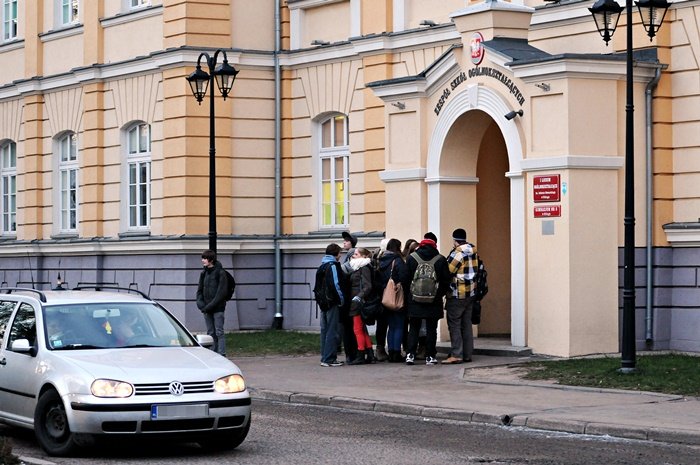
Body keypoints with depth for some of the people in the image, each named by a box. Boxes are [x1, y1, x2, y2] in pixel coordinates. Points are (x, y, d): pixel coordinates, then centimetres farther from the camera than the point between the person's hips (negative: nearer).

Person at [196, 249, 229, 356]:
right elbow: (200, 290, 15)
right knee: (211, 333, 7)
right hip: (206, 309, 6)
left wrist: (209, 306, -15)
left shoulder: (220, 273, -7)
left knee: (219, 332, -8)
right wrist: (201, 304, -3)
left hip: (217, 308, -6)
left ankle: (222, 354, -11)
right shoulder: (204, 273, 12)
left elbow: (221, 293, -12)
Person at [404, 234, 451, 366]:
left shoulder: (411, 258, -1)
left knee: (413, 327, 8)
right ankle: (430, 356, 5)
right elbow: (446, 281, 0)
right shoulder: (441, 260, -3)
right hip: (434, 301, -1)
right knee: (431, 328, 5)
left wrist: (408, 295, 13)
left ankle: (410, 354, -1)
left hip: (414, 301, 1)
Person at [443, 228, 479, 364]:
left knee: (454, 324, -6)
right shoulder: (473, 251, 10)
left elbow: (448, 270, -15)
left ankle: (456, 354, -11)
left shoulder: (458, 252, -14)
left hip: (457, 294, -8)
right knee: (466, 324, 11)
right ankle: (467, 354, 13)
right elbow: (474, 270, 13)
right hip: (470, 293, 8)